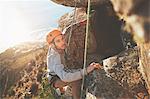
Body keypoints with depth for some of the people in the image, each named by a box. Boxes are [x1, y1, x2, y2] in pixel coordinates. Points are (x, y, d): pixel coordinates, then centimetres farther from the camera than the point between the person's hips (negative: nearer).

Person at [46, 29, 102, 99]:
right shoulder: (54, 57, -39)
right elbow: (64, 77, -51)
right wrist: (85, 71, -56)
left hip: (61, 74, 9)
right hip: (55, 80, -9)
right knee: (76, 81, -34)